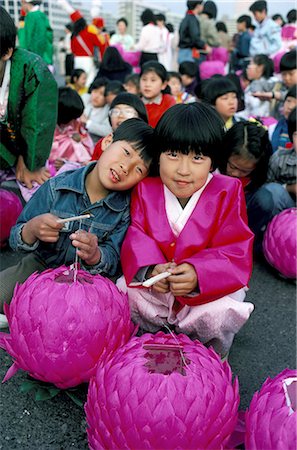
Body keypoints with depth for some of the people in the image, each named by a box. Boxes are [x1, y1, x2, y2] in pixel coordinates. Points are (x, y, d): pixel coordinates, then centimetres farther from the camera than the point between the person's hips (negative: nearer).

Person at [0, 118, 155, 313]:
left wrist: (95, 256, -38)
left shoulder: (126, 210, -14)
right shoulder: (56, 188, -14)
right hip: (40, 265, 0)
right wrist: (32, 229, -31)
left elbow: (113, 261, -16)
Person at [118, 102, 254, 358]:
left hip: (211, 287, -2)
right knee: (124, 291, -20)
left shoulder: (227, 192, -11)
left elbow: (235, 253, -17)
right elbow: (137, 238, -10)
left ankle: (214, 355, 9)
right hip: (156, 284, 3)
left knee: (219, 314, -30)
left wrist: (197, 273, -36)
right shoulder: (145, 189, -4)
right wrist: (152, 269, -33)